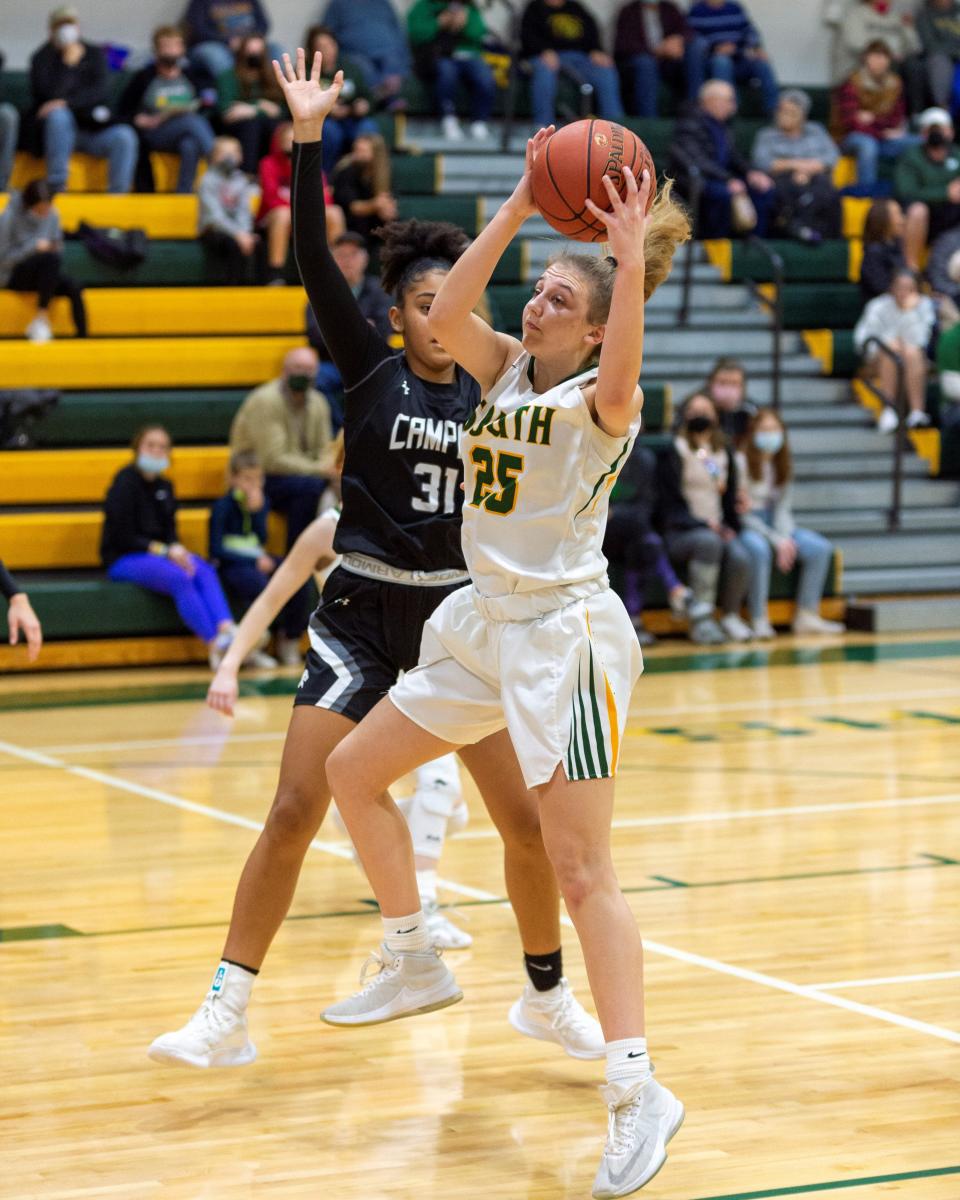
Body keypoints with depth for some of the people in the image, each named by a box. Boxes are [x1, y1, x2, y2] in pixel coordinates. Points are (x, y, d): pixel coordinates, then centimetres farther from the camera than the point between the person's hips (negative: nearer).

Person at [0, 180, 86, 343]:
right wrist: (33, 248, -24)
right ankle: (42, 317, -26)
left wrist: (56, 248, -12)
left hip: (43, 273, 5)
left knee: (73, 289, -25)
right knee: (51, 258, -34)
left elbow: (57, 248, 12)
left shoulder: (52, 215, -2)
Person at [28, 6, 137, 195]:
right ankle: (56, 186, -34)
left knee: (124, 136, -26)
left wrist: (68, 102, -18)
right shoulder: (42, 58, 3)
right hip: (57, 129, -2)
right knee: (58, 115, -36)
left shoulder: (94, 54, 10)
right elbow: (49, 94, -14)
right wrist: (69, 64, -14)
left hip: (93, 127, 2)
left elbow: (100, 91, -5)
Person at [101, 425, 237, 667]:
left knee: (204, 571, -23)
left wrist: (176, 548, -10)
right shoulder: (125, 483, -9)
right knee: (180, 578, -33)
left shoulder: (164, 486, 13)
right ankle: (213, 644, -38)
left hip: (160, 553, 7)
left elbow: (170, 529, 14)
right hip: (122, 559, -7)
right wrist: (164, 550, -18)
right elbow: (123, 538, -13)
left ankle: (226, 630, -42)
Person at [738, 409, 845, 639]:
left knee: (820, 548, -16)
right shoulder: (741, 463, -10)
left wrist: (785, 538, -12)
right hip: (745, 526, -7)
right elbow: (740, 512, -13)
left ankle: (806, 616, -13)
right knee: (759, 549, -40)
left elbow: (782, 507, 8)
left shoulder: (782, 465, 12)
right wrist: (776, 540, -17)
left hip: (776, 525, 7)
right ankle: (759, 620, -35)